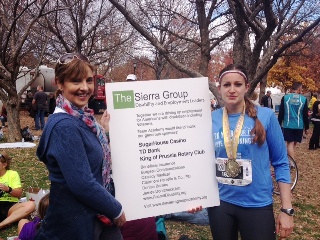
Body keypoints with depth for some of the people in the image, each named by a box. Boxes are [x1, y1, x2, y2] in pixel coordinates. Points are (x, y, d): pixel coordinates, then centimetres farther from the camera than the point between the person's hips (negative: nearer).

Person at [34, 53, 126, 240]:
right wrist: (116, 210, -14)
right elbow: (82, 184, -27)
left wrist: (104, 131, 7)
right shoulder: (64, 125, -24)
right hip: (75, 220, -8)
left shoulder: (82, 117, 2)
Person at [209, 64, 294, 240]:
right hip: (220, 202, 3)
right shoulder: (210, 120, -4)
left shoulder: (265, 116, -9)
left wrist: (286, 209, -6)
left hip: (257, 204, -2)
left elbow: (281, 163, -4)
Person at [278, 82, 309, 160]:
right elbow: (305, 115, 3)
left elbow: (281, 113, 0)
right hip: (299, 126, 1)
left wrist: (279, 125, 9)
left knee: (290, 143, 0)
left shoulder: (285, 98, -3)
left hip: (288, 125, -1)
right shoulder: (304, 99, -2)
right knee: (294, 143, 15)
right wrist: (306, 127, 11)